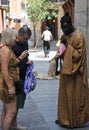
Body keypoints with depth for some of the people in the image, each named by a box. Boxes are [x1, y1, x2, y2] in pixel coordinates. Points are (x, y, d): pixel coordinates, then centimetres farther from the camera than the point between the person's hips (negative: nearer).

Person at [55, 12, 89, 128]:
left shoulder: (78, 37, -16)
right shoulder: (67, 35, 9)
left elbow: (78, 54, -19)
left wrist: (68, 46, -23)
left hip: (74, 73, -8)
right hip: (66, 70, 8)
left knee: (74, 96, 1)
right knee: (65, 95, 14)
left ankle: (75, 121, 14)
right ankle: (65, 118, 25)